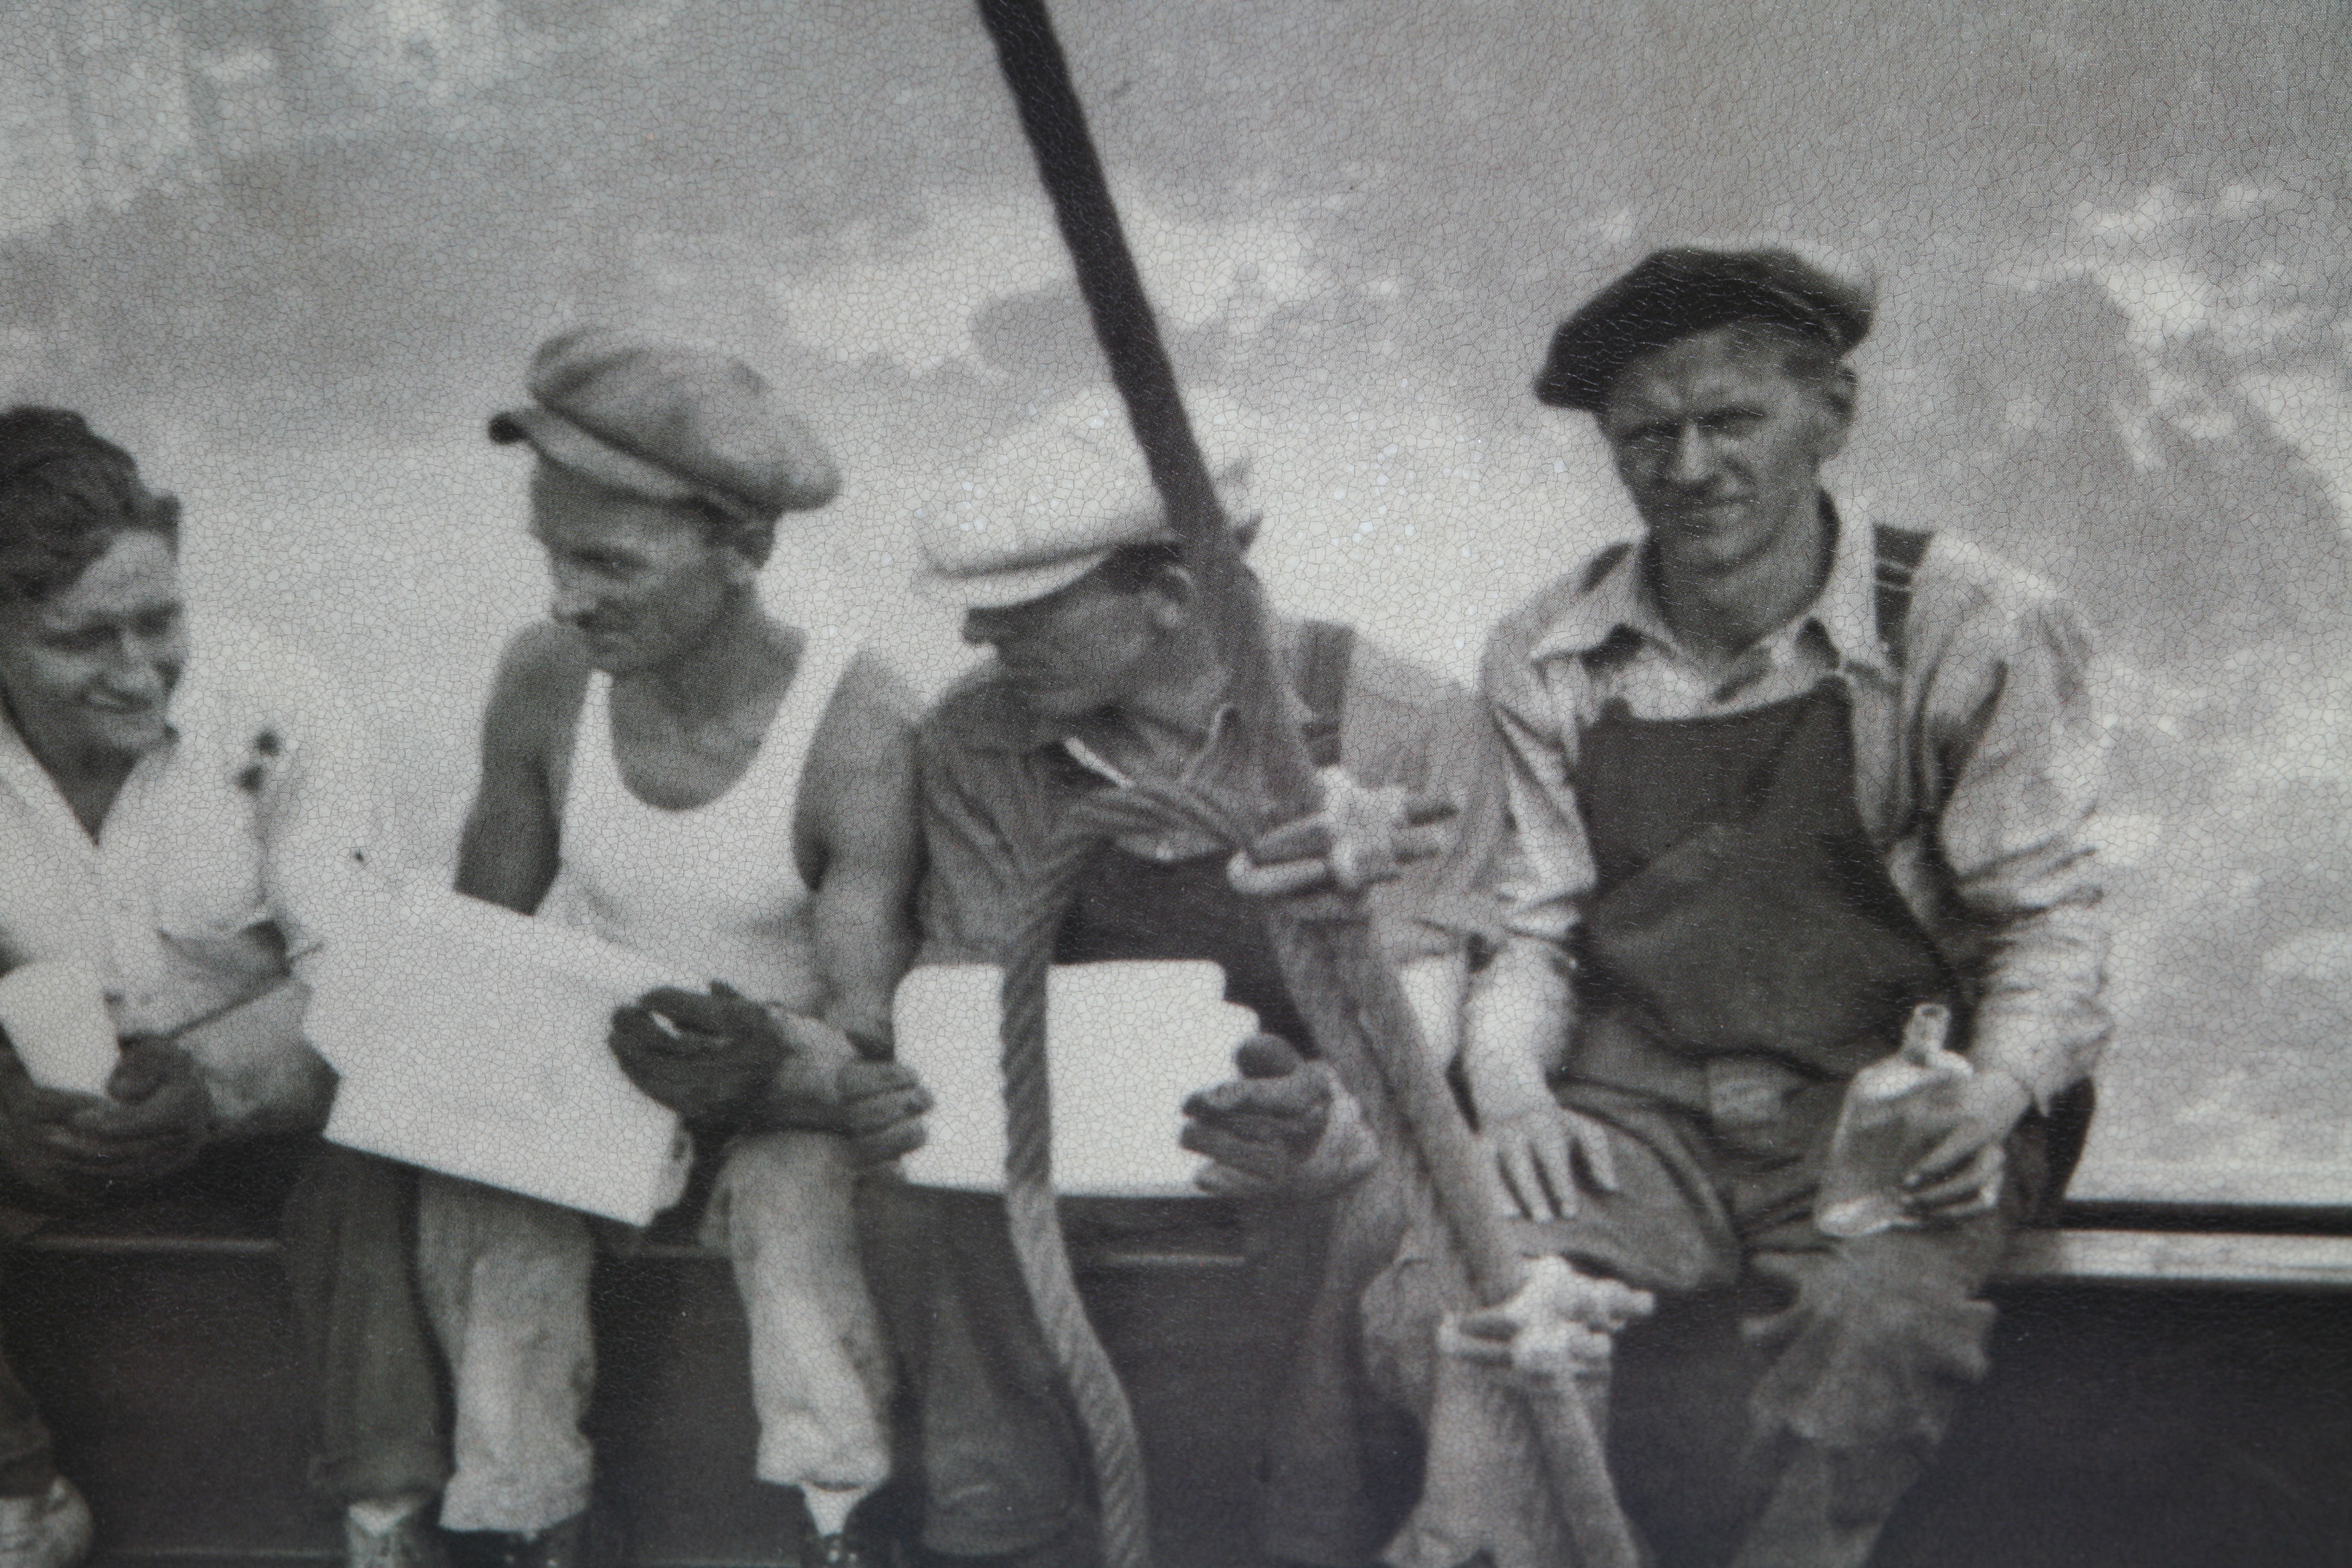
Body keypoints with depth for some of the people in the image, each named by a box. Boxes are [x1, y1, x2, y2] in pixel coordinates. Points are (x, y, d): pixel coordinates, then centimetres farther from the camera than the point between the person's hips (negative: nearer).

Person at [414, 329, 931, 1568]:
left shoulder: (860, 732, -20)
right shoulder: (545, 682, -8)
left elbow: (868, 1031, -21)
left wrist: (779, 1066, -42)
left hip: (787, 1079, -3)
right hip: (587, 1054, 3)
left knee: (795, 1184, -34)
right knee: (477, 1184, -26)